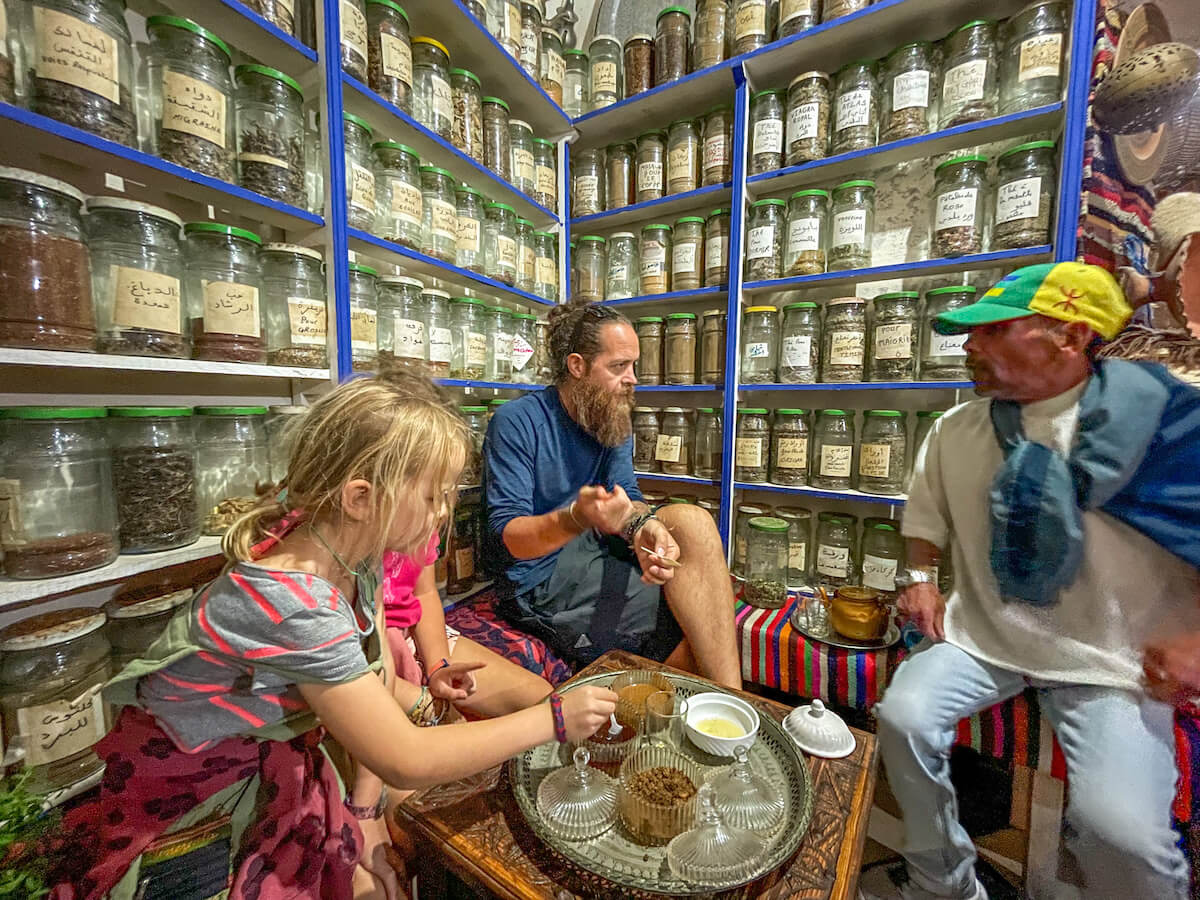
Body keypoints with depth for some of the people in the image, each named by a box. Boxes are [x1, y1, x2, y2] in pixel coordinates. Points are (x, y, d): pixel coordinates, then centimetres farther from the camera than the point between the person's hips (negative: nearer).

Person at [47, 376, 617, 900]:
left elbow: (376, 674, -7)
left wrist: (365, 810, -7)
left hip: (276, 736, 6)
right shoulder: (289, 600, -38)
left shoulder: (353, 551, -16)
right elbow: (406, 763, -33)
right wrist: (553, 720, -26)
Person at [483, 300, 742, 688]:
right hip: (538, 580, -6)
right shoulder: (515, 422, -16)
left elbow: (628, 498, -5)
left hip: (594, 554, 7)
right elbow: (505, 536, -21)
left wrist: (644, 526, -30)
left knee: (690, 519, -17)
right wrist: (576, 518, -41)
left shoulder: (614, 420, 6)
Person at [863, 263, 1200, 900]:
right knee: (902, 717, -17)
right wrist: (920, 578, 3)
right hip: (980, 634, 3)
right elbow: (926, 516, 14)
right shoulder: (957, 430, 0)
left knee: (1120, 826, -21)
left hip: (1112, 659, -2)